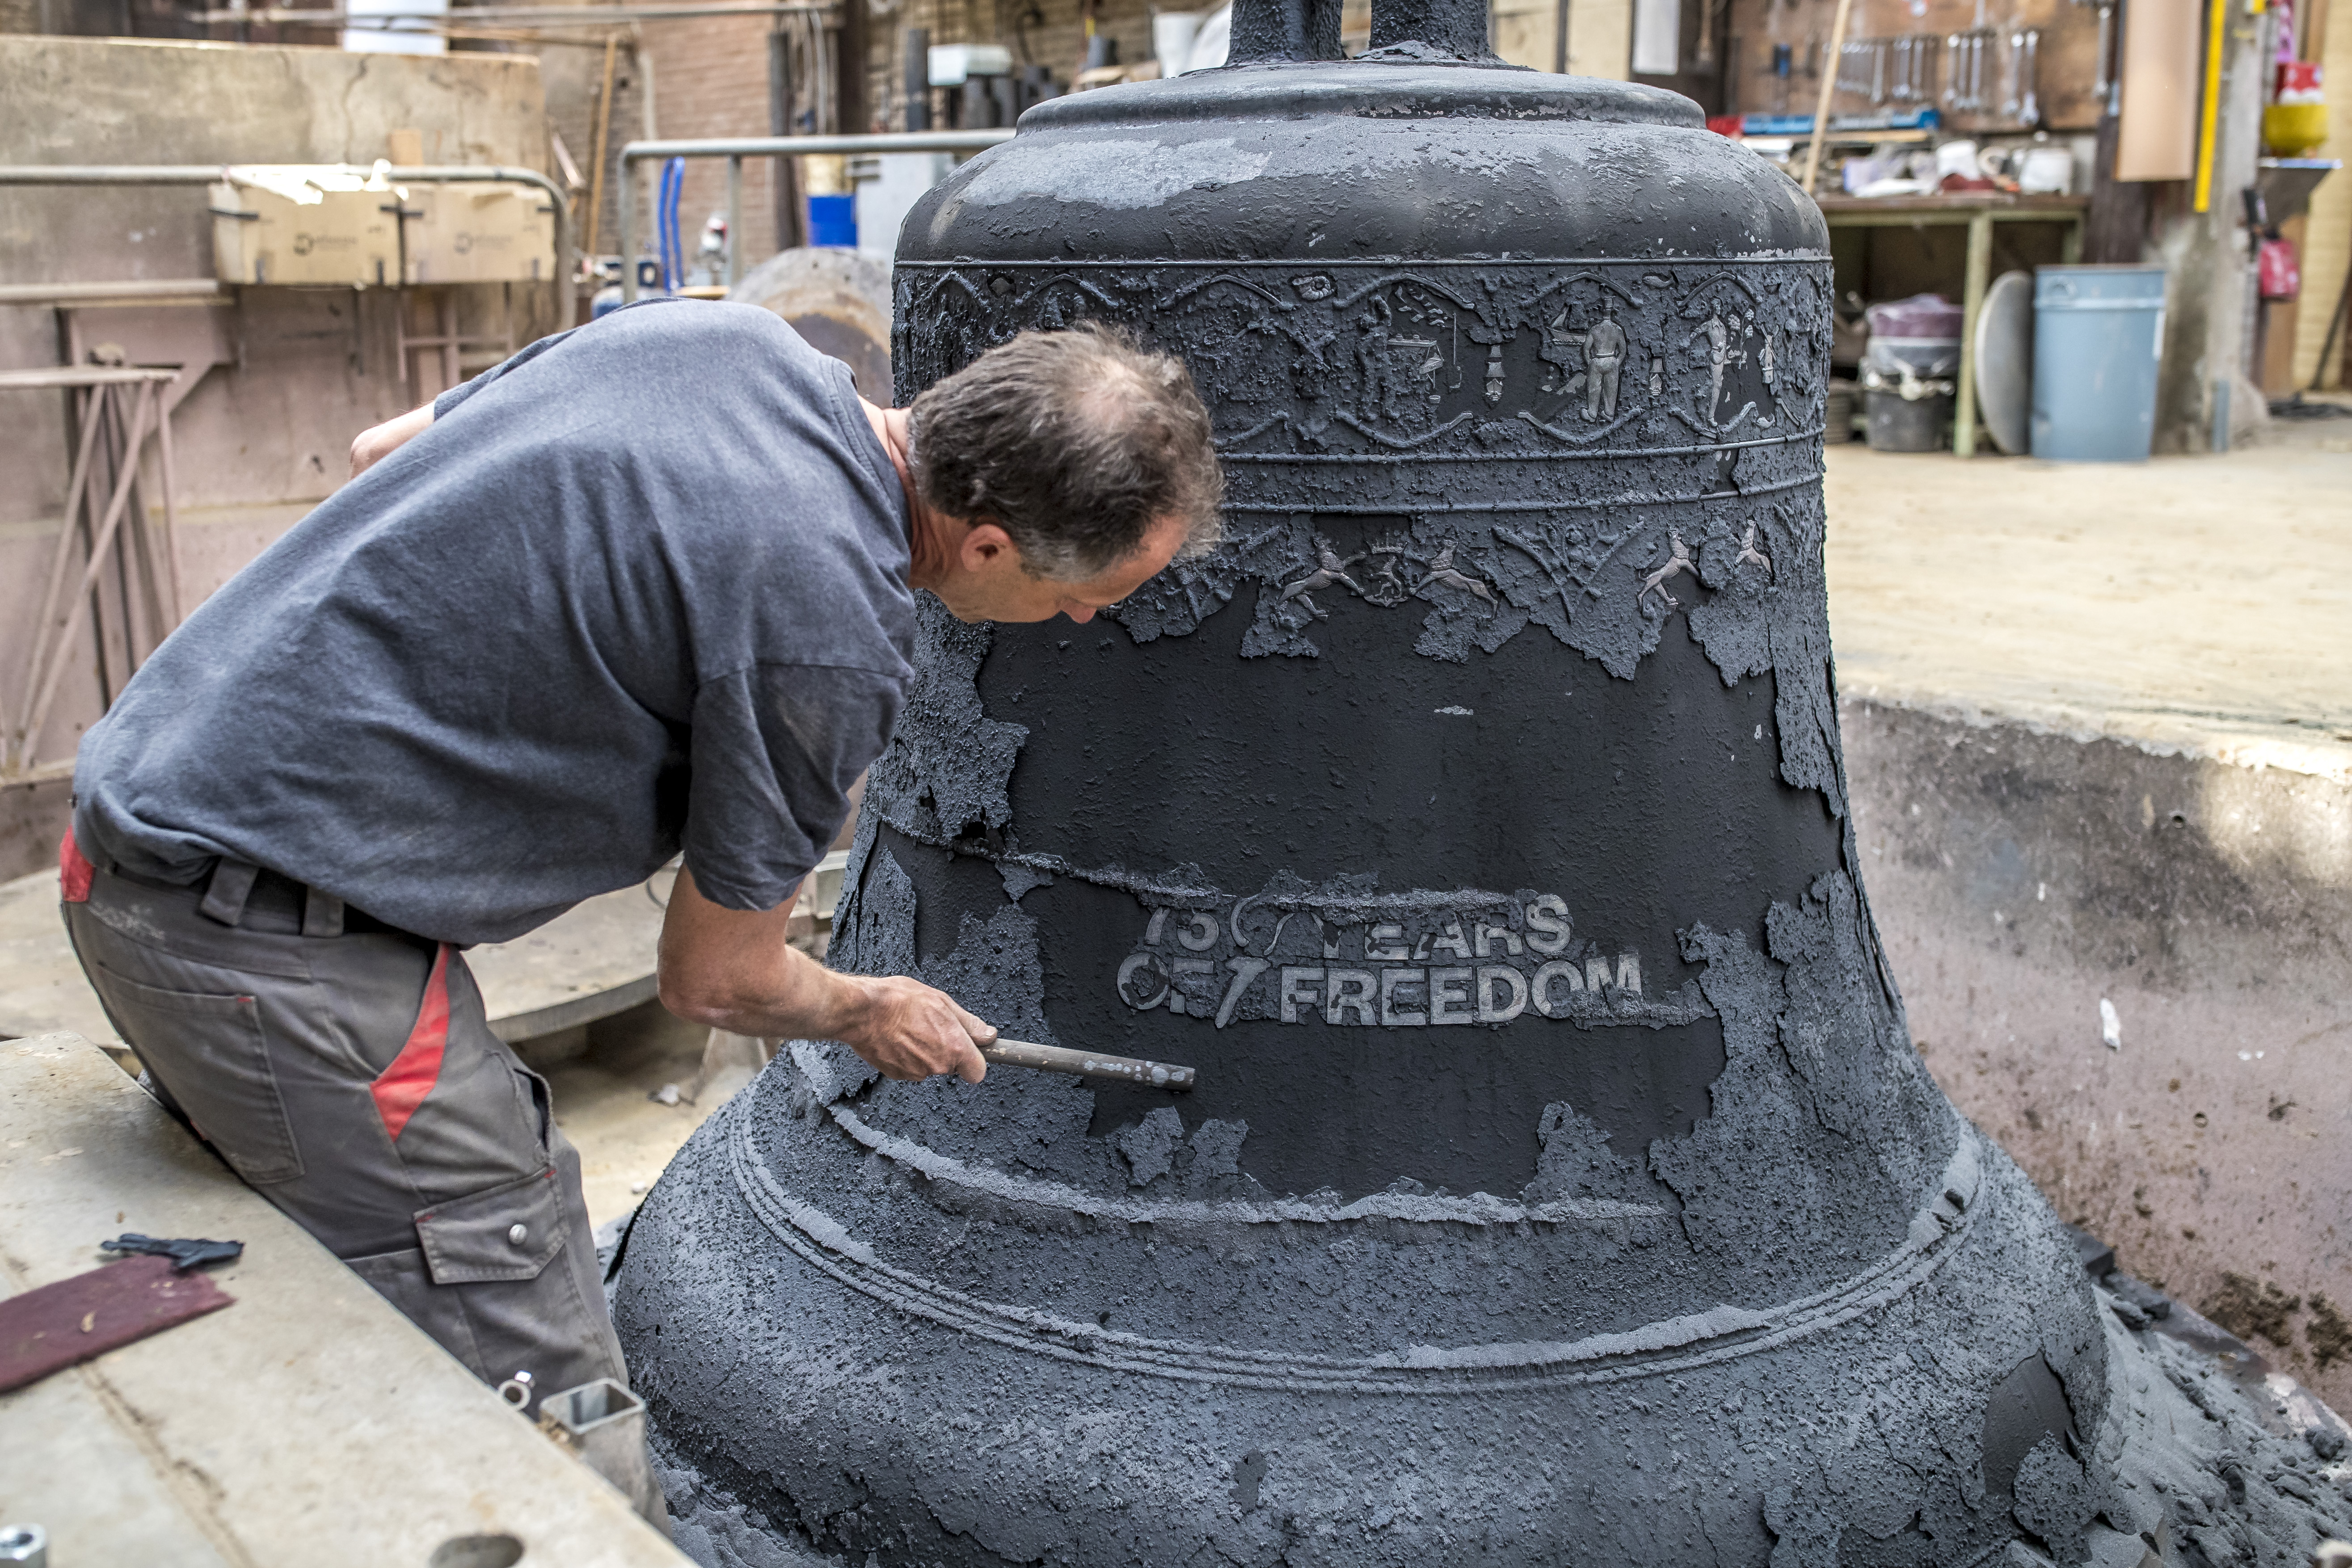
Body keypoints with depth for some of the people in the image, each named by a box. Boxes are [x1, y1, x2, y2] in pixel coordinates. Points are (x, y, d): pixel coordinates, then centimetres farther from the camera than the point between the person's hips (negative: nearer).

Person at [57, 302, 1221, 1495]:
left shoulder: (723, 330, 3)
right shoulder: (832, 637, -20)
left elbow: (377, 454, 17)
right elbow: (713, 983, -5)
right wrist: (871, 1014, 15)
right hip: (277, 936, -10)